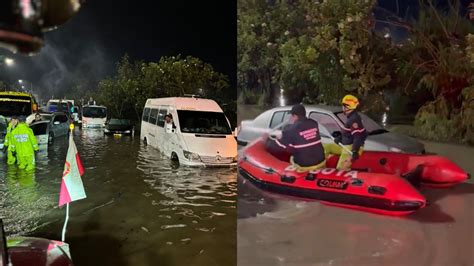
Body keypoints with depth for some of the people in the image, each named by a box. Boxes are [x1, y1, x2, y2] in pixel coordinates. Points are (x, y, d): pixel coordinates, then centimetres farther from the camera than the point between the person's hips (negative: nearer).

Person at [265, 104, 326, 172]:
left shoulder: (291, 129, -14)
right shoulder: (314, 124, 2)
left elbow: (279, 146, -8)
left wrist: (267, 139, 8)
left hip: (304, 166, -4)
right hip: (321, 162, 4)